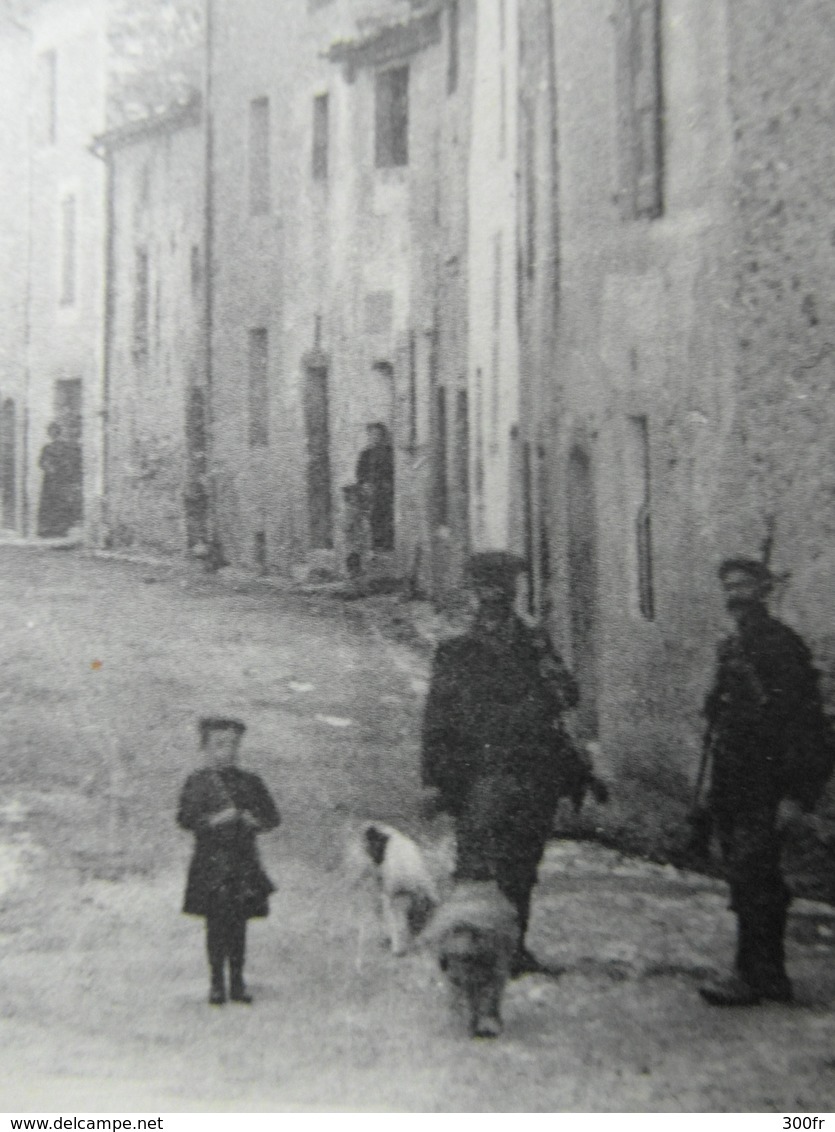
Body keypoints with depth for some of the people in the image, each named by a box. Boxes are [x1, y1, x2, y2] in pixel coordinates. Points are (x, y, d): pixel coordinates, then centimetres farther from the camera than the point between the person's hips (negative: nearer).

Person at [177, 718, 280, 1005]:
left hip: (244, 863, 3)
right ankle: (217, 984, 3)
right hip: (211, 863, -2)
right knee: (216, 923, -4)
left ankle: (237, 983, 9)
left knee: (238, 924, 3)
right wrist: (214, 820, -17)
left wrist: (254, 821, -6)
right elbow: (185, 818, -4)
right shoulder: (197, 782, 4)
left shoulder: (249, 782, 12)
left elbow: (272, 816, 15)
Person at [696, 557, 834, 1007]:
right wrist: (714, 779, 17)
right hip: (733, 788, 8)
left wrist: (795, 795, -18)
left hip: (765, 789, -8)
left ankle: (753, 977, -5)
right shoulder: (731, 648, 16)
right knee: (758, 883, 12)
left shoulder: (781, 644, -10)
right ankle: (771, 975, 19)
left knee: (751, 879, -10)